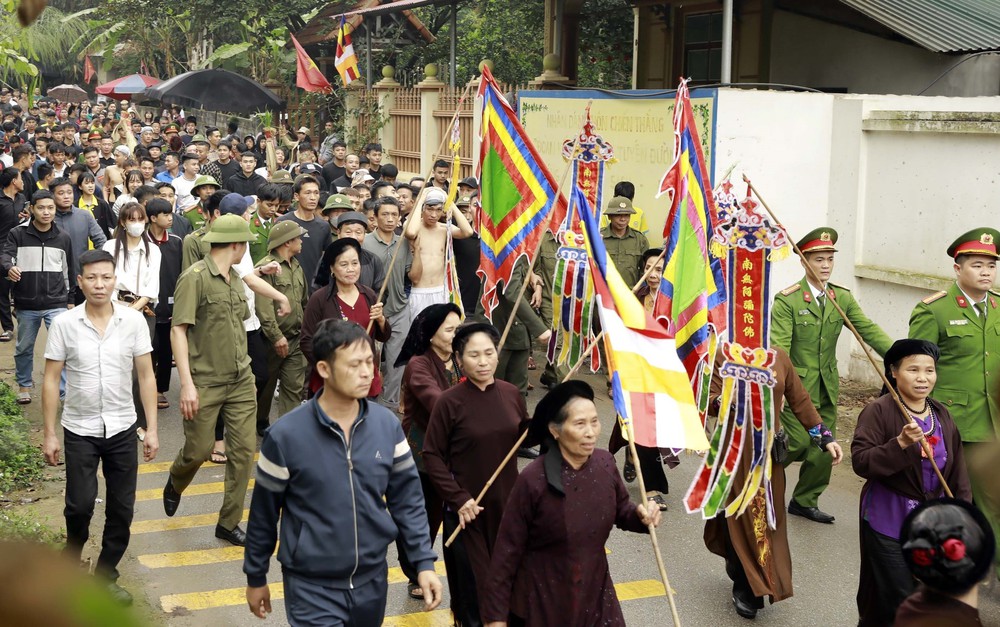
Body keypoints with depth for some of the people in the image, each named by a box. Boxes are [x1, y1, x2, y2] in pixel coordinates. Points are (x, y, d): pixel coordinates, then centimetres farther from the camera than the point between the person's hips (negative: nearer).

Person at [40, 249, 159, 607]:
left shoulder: (133, 321, -5)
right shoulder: (64, 324, -7)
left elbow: (146, 376, 0)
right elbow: (51, 381, -2)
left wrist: (152, 429, -2)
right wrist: (49, 434, -4)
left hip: (122, 429, 2)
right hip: (79, 430, -1)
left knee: (121, 510, 6)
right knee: (80, 504, -5)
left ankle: (106, 577, 24)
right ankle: (73, 552, 27)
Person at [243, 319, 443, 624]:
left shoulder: (388, 425, -6)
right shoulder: (285, 435, -16)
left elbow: (406, 498, 3)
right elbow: (264, 512, -5)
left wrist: (424, 562, -3)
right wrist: (256, 577, 4)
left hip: (372, 580, 4)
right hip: (312, 587, -4)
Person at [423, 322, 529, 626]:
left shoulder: (511, 394, -1)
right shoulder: (450, 401, -13)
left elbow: (523, 438, 12)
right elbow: (432, 456, -9)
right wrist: (458, 498, -15)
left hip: (507, 501, 4)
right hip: (468, 506, -4)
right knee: (474, 579, 6)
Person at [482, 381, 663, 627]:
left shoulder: (605, 463, -8)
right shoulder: (533, 480, -22)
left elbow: (620, 510, 11)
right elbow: (508, 550, -15)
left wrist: (640, 515, -12)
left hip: (595, 591, 4)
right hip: (541, 599, -4)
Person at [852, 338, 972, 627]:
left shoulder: (942, 414, 5)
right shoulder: (878, 411, -14)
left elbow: (957, 472, 10)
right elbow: (860, 462, -21)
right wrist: (901, 444, -32)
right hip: (888, 522, -5)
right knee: (896, 601, 2)